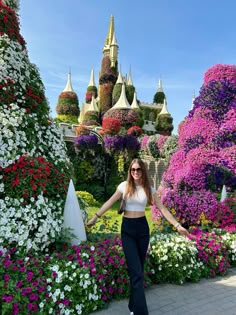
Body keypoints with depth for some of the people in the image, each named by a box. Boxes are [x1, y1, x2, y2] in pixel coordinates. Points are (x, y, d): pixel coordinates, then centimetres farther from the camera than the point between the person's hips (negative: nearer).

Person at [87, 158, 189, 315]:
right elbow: (110, 203, 3)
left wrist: (177, 225, -6)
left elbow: (163, 209, 0)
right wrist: (95, 217, 5)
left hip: (142, 227, 2)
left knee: (139, 269, 12)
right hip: (127, 228, -2)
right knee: (136, 271, -5)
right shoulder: (124, 186, -3)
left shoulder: (149, 189, 0)